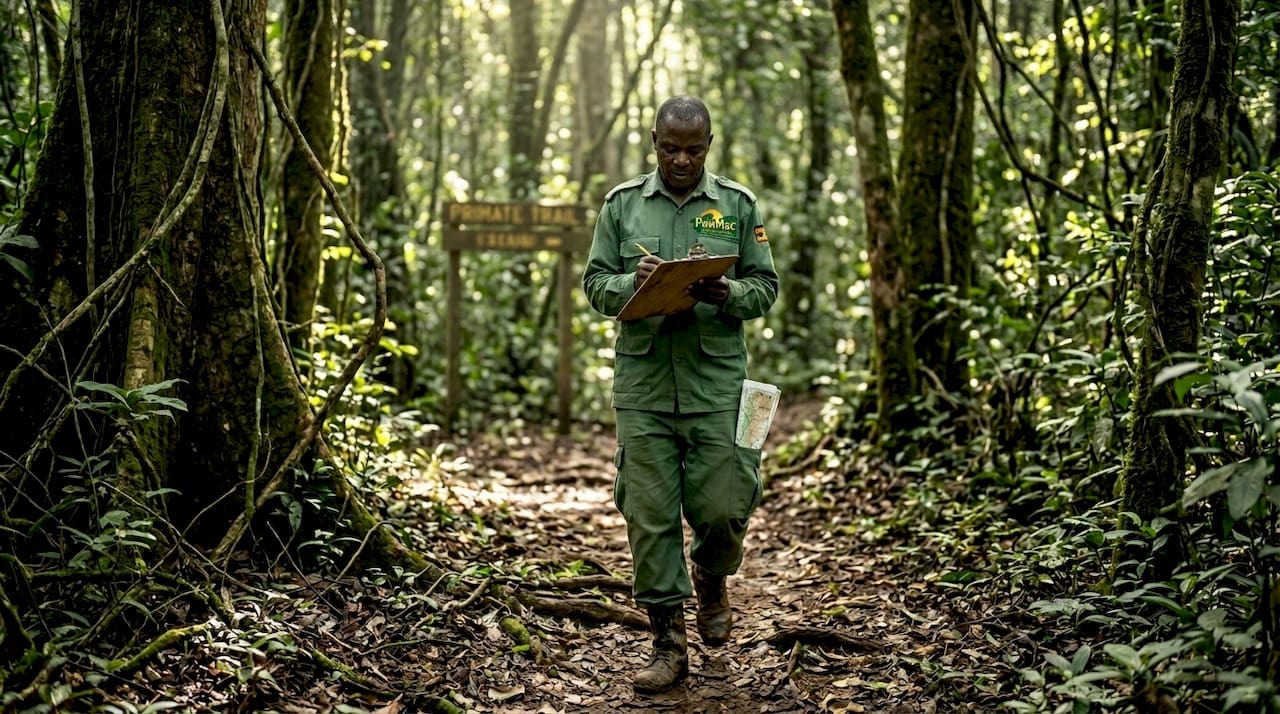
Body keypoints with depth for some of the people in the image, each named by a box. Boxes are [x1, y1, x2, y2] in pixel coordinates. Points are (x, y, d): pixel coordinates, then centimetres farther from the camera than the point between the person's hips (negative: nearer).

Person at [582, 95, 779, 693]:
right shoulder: (622, 204, 8)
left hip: (717, 380, 0)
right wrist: (633, 282, -14)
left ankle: (710, 581, 32)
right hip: (643, 380, 1)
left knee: (722, 507, -3)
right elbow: (594, 284, 7)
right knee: (649, 516, 1)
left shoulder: (737, 205, 7)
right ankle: (667, 644, 13)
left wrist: (729, 295, -15)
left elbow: (766, 286, 7)